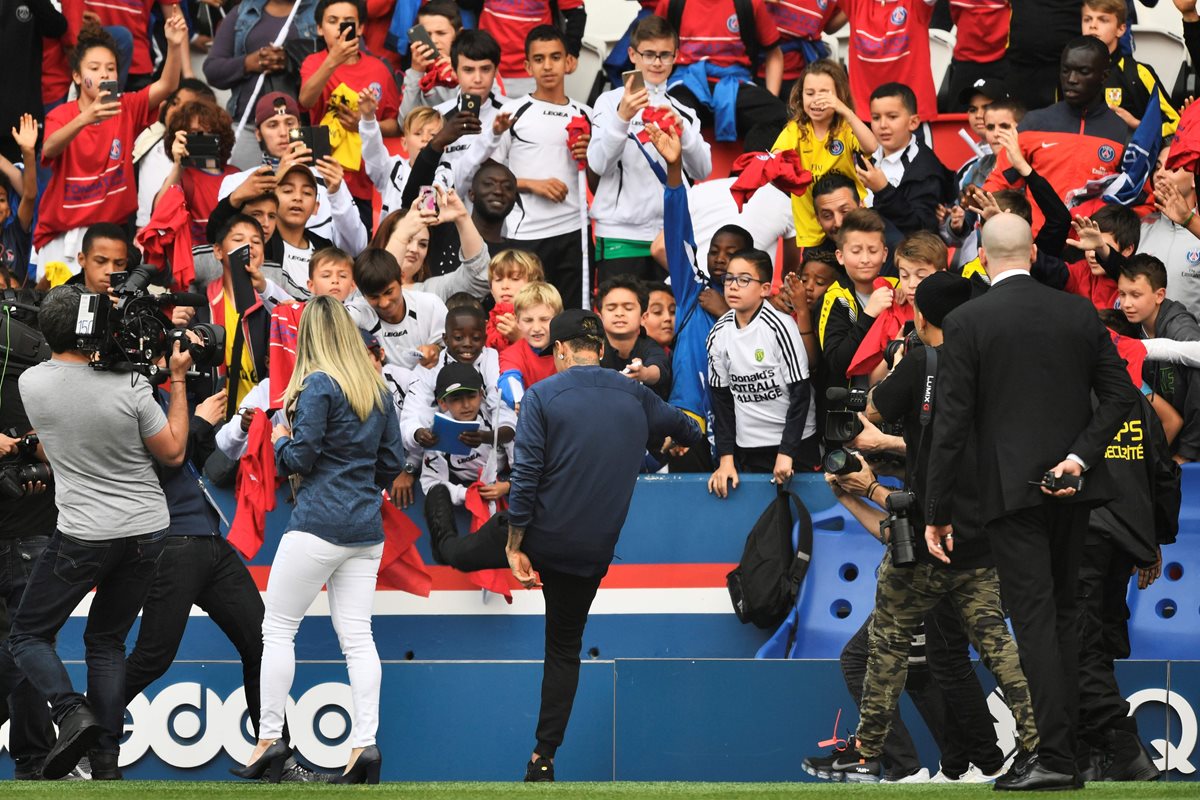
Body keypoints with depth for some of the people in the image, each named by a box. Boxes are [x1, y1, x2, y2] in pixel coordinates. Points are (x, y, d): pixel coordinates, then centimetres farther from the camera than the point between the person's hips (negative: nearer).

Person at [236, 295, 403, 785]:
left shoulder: (318, 385, -10)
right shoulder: (378, 390, 11)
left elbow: (299, 458, -12)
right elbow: (392, 462, 14)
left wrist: (279, 441, 8)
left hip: (319, 524, -7)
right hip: (366, 528, 7)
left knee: (277, 629, 2)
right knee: (356, 636, 3)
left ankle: (270, 738, 1)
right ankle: (364, 744, -5)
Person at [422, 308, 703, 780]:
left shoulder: (543, 396, -11)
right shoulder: (635, 397, 1)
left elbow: (525, 476, -16)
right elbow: (689, 433, 18)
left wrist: (515, 546, -11)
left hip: (541, 532, -4)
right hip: (593, 550, 4)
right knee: (565, 649, 14)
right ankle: (543, 759, 15)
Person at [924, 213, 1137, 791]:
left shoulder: (967, 322, -7)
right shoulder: (1079, 313, 5)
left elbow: (951, 423, -9)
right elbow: (1119, 394, 2)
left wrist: (937, 514, -5)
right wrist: (1080, 457, -3)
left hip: (1011, 489, -4)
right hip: (1072, 486, 4)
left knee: (1033, 618, -6)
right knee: (1063, 613, 13)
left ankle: (1055, 755, -13)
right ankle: (1061, 747, 14)